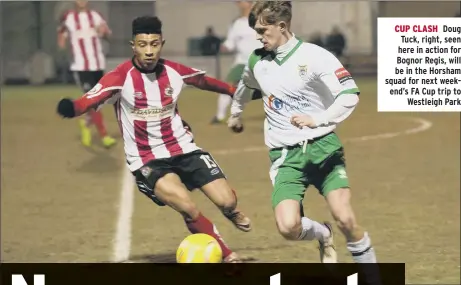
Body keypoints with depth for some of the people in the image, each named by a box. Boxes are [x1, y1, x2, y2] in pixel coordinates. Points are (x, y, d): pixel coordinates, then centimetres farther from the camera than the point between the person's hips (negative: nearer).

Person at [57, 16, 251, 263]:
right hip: (146, 161, -4)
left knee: (227, 201, -7)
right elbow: (91, 100, -33)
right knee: (187, 207, -27)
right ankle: (227, 256, -5)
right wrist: (71, 108, -55)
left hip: (183, 149, 4)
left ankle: (231, 211, 33)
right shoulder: (121, 77, -17)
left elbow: (205, 81, 17)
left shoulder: (174, 71, -3)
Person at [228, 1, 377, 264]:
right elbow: (246, 85, 32)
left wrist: (318, 120, -27)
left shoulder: (315, 56, -10)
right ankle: (323, 235, 17)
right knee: (288, 227, -18)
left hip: (323, 146, -3)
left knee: (346, 219, -16)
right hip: (286, 155, 3)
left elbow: (350, 95, -17)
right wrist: (236, 112, 49)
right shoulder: (258, 61, 7)